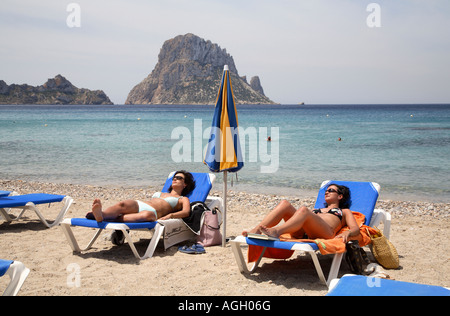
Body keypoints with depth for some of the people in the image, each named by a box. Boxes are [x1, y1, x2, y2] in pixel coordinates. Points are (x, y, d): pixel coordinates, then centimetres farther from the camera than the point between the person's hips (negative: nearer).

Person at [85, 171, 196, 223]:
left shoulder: (183, 199, 24)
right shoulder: (160, 193, 42)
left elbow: (186, 212, 2)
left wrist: (169, 216, -19)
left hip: (153, 212, -5)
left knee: (147, 214, -44)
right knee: (123, 204, -32)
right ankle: (100, 214, -64)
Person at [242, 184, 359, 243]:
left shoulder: (344, 211, 32)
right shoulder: (316, 210, 45)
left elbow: (356, 228, 14)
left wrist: (347, 233, -11)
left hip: (326, 233, -4)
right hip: (303, 233, 4)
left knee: (303, 210, -34)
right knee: (285, 204, -19)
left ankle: (276, 232, -59)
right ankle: (256, 230, -37)